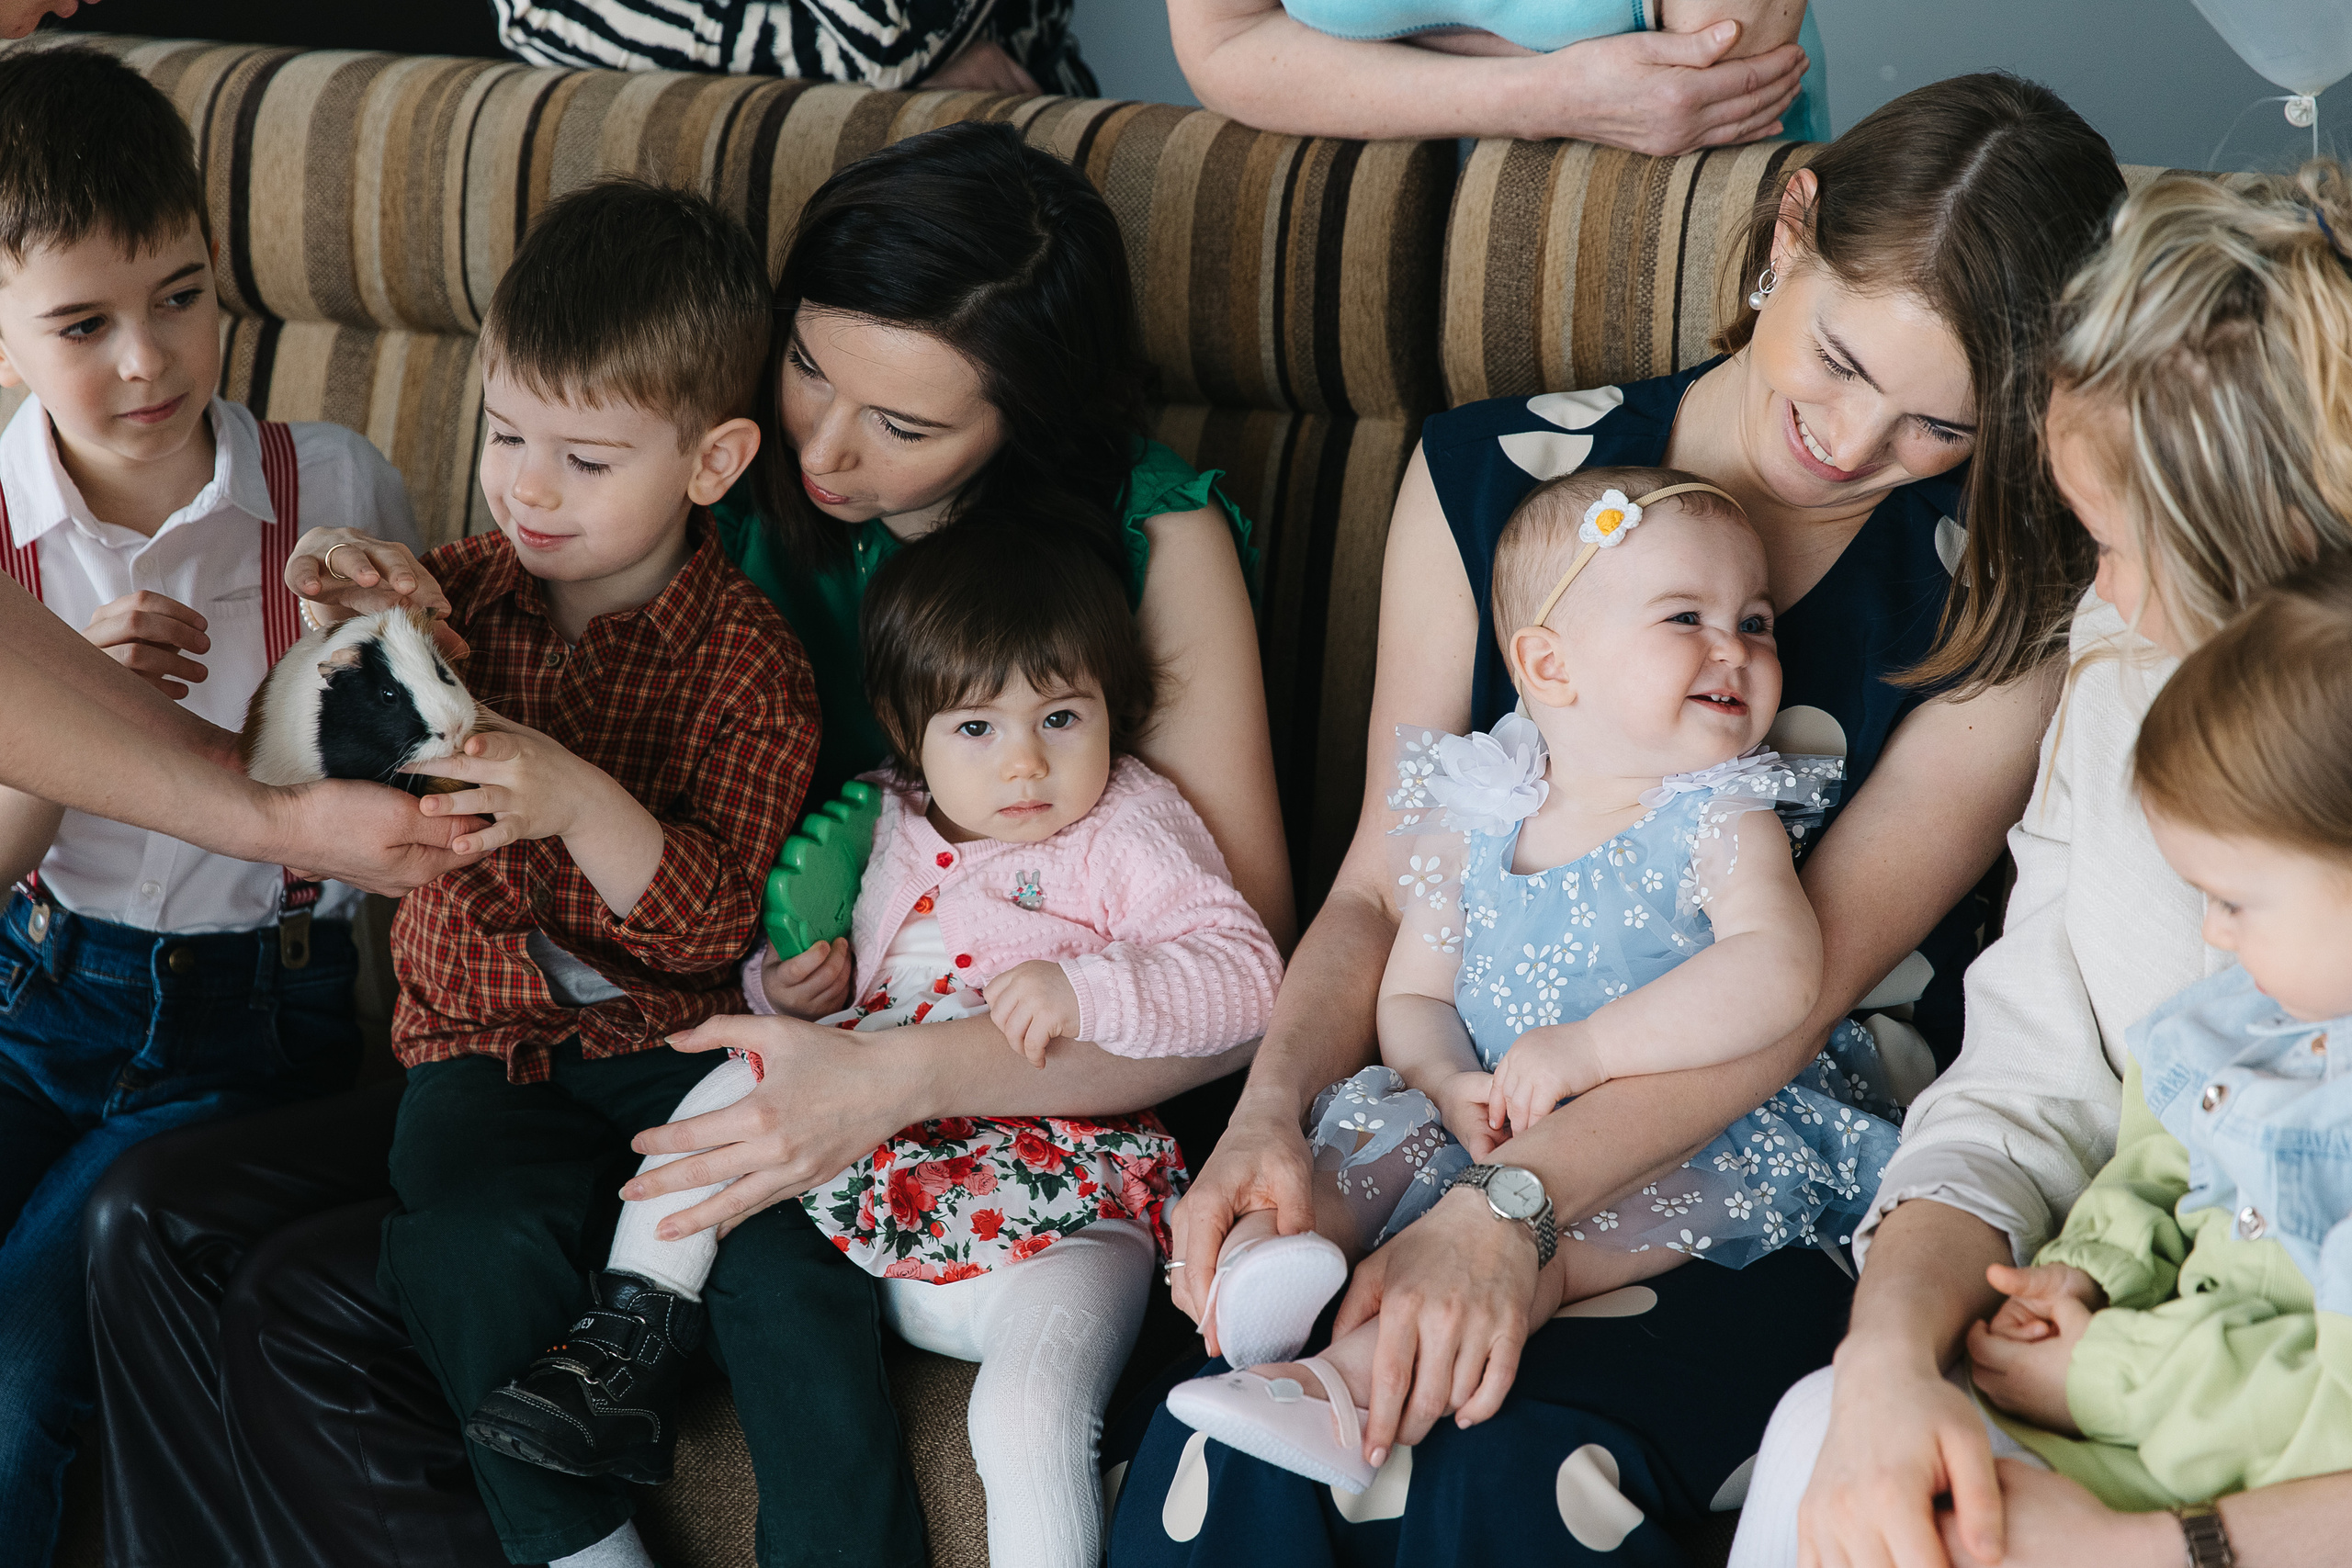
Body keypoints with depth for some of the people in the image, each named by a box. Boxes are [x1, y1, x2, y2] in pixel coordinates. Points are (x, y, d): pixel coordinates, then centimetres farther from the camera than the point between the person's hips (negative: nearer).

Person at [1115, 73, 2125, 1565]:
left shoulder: (2011, 603, -4)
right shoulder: (1493, 478, 3)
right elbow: (1379, 893, 5)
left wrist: (1509, 1207, -28)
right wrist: (1273, 1109, -16)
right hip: (1477, 1129, 2)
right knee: (1234, 1448, -29)